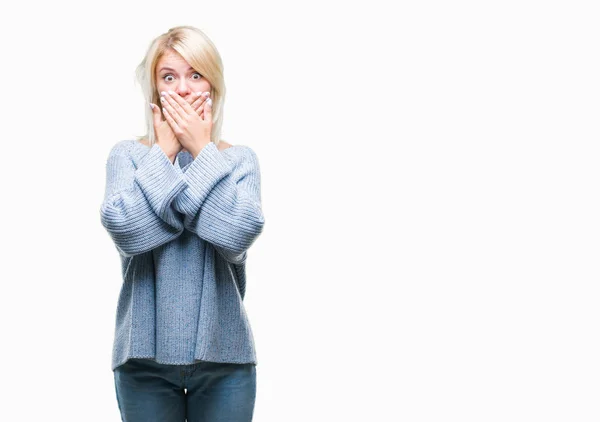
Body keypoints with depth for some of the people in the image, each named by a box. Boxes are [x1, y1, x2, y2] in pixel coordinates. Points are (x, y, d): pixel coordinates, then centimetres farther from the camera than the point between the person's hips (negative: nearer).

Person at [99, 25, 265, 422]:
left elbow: (238, 236, -16)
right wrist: (164, 151, -9)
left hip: (224, 351, 1)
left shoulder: (239, 158, 2)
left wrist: (202, 151, -10)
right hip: (146, 353, 0)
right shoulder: (127, 154, 1)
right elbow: (125, 231, -16)